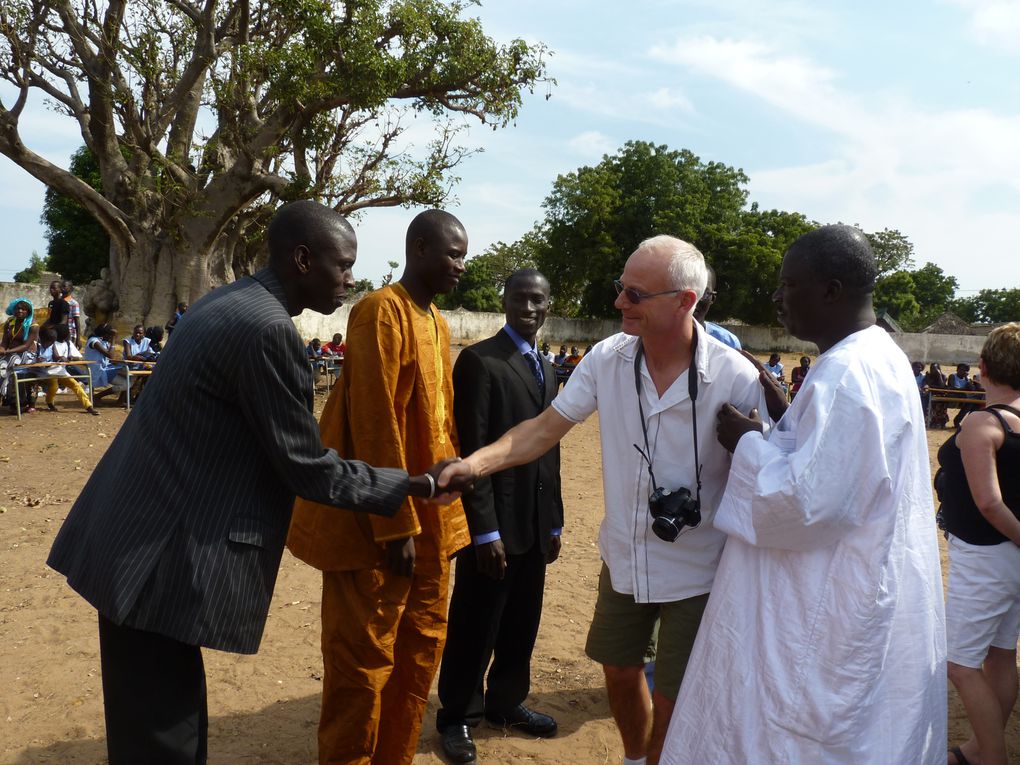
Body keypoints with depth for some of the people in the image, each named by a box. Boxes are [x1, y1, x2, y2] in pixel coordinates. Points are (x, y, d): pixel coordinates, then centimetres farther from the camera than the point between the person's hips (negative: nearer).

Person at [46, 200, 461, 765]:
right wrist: (409, 485, -4)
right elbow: (305, 467, -16)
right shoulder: (268, 329, -21)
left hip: (142, 539, 10)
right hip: (163, 557, -10)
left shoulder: (232, 302, 10)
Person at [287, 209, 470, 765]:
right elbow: (374, 423, -19)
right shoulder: (381, 312, -14)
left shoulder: (438, 323, 13)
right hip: (378, 523, -9)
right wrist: (396, 524, -19)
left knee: (421, 651, 16)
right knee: (365, 663, 4)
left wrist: (447, 511, 11)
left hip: (429, 519, 9)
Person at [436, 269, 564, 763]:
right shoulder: (479, 360, -10)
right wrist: (484, 529, -19)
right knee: (475, 626, 6)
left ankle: (506, 702, 35)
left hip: (535, 522, 7)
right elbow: (471, 450, -16)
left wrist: (554, 521, 14)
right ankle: (459, 717, 23)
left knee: (522, 623, 16)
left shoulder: (546, 369, 14)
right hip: (495, 521, -7)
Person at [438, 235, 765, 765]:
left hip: (696, 575, -4)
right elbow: (546, 427, -6)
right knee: (619, 673, 23)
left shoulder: (735, 378, -20)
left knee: (671, 704, 8)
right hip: (623, 560, 4)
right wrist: (475, 463, -20)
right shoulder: (608, 358, -10)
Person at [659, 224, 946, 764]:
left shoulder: (846, 375, -24)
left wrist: (750, 444, -13)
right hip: (860, 596, 10)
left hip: (834, 617, -10)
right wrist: (784, 416, 8)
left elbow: (810, 503, -27)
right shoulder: (877, 357, 9)